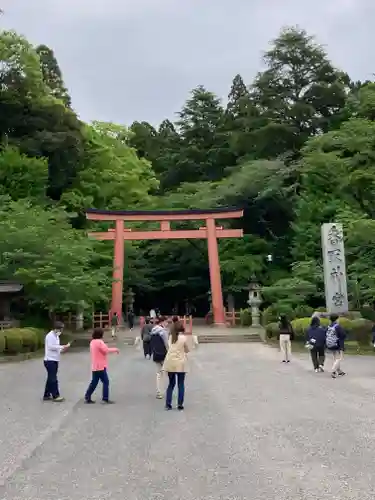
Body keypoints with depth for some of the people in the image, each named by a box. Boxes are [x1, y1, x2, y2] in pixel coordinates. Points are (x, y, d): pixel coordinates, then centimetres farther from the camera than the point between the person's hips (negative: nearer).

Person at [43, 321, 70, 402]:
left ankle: (46, 395, 21)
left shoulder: (56, 336, 17)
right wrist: (62, 347, -22)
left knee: (51, 378, 13)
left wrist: (61, 350, 1)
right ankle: (55, 396, 0)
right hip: (50, 360, -10)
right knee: (53, 379, -5)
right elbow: (51, 346, -22)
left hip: (54, 360, 10)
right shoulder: (50, 336, -13)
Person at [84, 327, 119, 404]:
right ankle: (105, 398, 0)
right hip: (100, 366, -9)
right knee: (106, 382, -1)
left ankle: (87, 397, 15)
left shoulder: (92, 342, 12)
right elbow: (106, 350, -17)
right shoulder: (99, 342, -16)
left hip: (95, 366, 9)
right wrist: (115, 349, -6)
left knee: (94, 382, 14)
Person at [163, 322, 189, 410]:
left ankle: (168, 404, 10)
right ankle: (180, 404, 7)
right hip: (180, 363, -3)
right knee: (181, 384, 8)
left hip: (170, 363, 3)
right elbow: (187, 350, 3)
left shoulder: (171, 337, 4)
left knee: (171, 384, 14)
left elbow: (170, 347, 8)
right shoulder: (183, 338, -6)